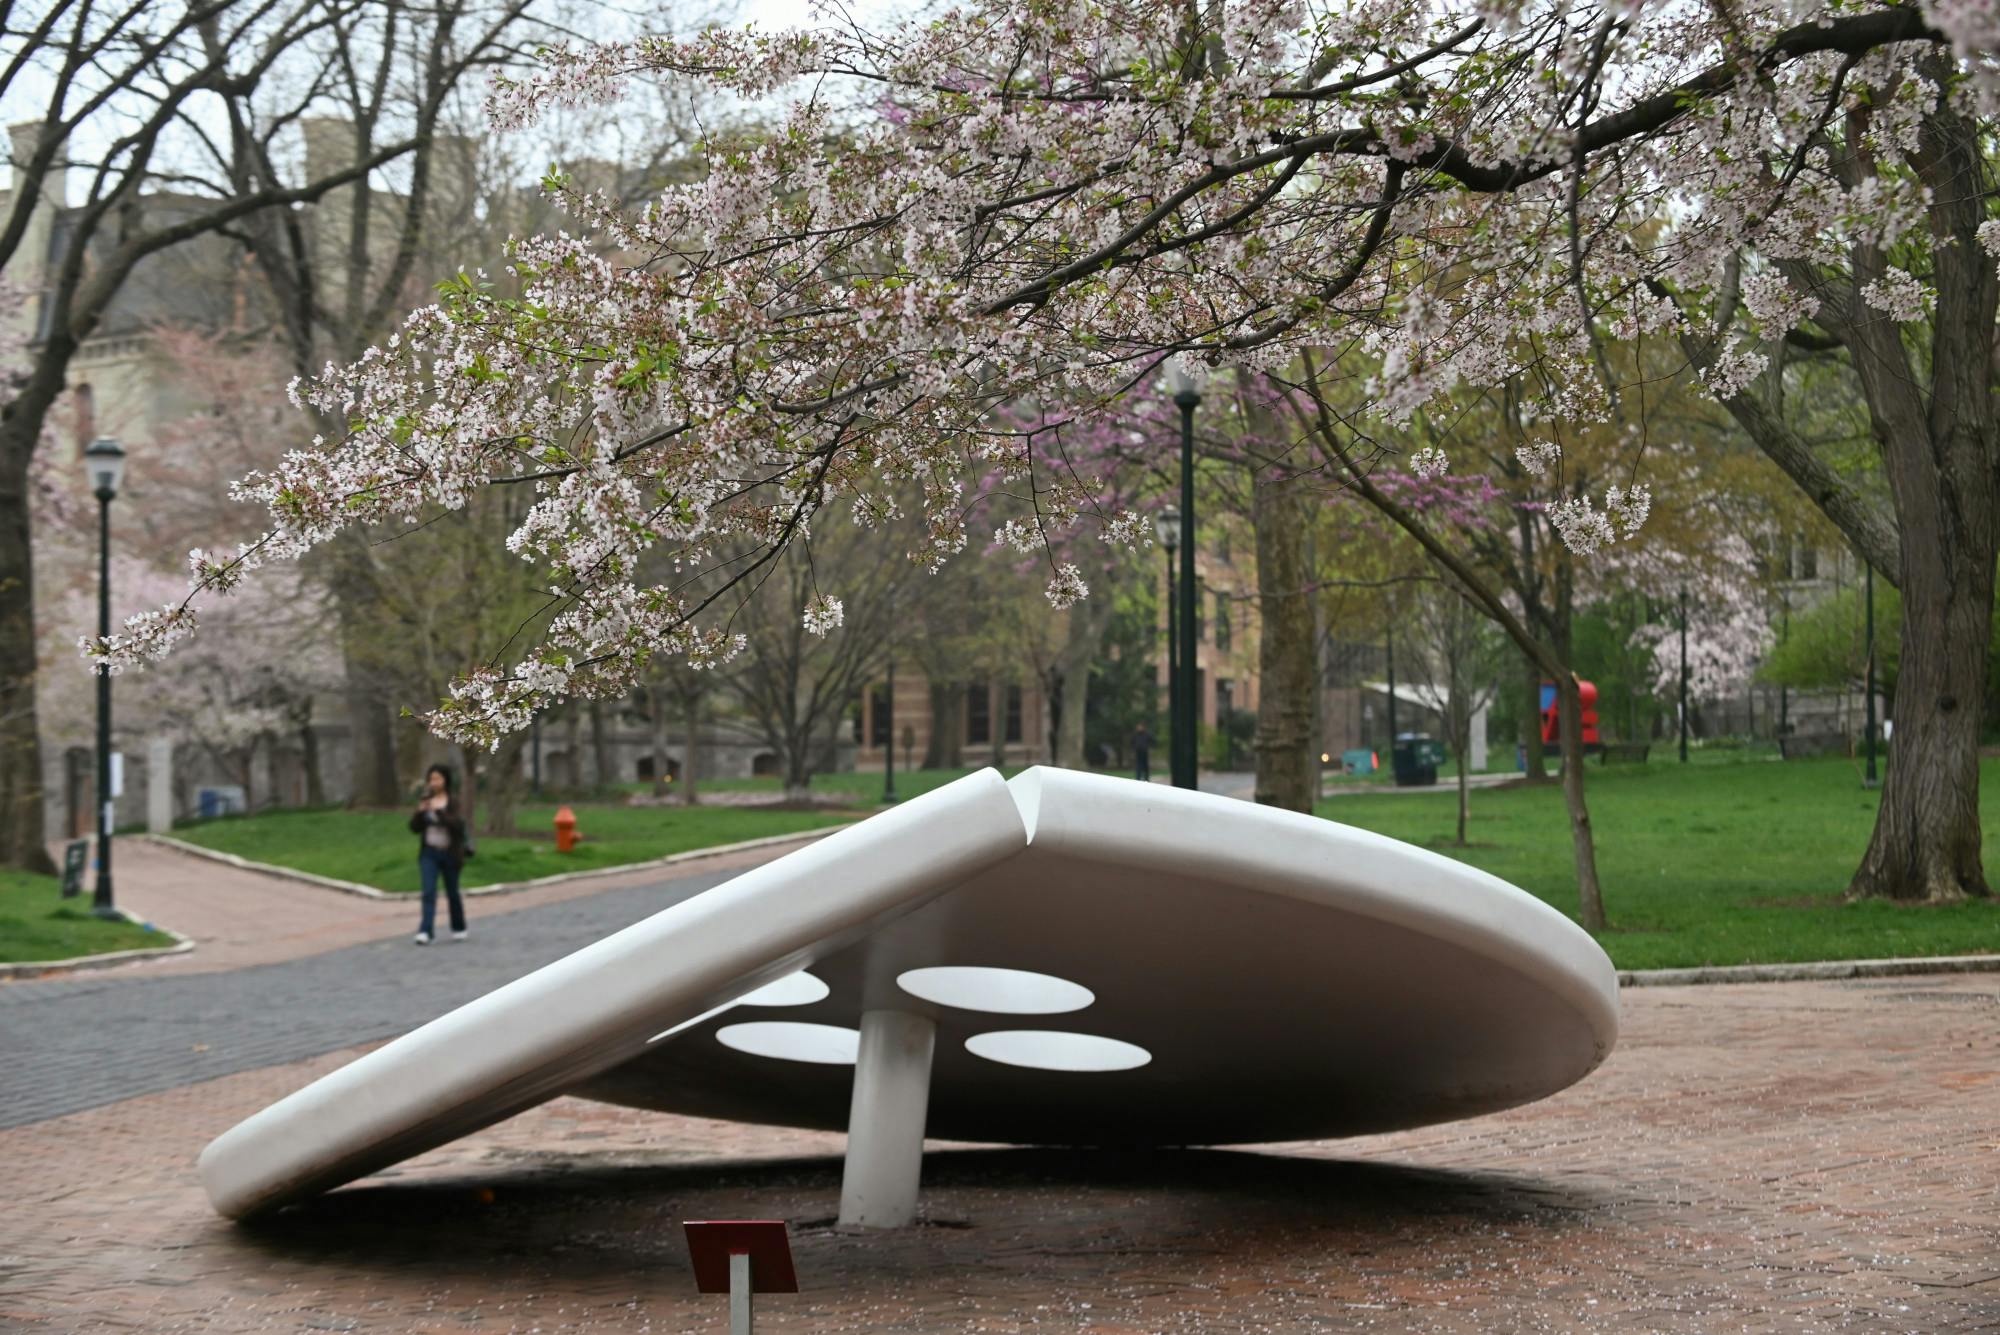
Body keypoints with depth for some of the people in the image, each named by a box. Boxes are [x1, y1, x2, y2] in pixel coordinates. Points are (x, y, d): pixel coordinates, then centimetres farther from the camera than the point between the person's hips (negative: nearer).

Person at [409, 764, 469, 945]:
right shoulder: (425, 802, 4)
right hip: (429, 853, 2)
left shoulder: (453, 803, -6)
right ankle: (425, 931, -17)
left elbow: (457, 825, -19)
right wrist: (420, 813, -15)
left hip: (449, 853, -2)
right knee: (429, 892, -10)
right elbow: (414, 828, 2)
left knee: (452, 893, 11)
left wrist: (439, 811, -28)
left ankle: (459, 928, 29)